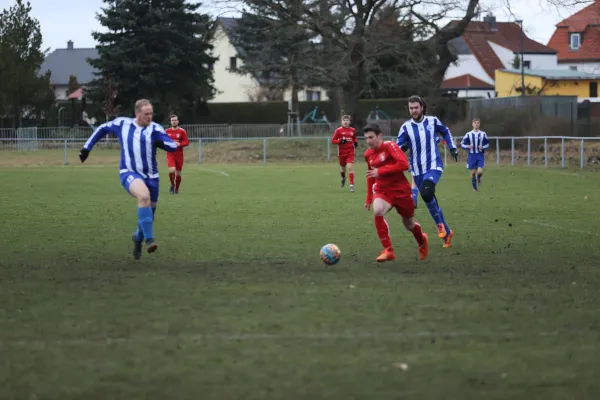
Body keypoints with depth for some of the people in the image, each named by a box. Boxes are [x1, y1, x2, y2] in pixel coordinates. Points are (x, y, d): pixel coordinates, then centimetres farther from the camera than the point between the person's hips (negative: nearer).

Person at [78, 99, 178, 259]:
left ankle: (138, 238, 45)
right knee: (144, 195, -34)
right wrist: (87, 147, 19)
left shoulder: (155, 129, 0)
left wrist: (161, 143, -29)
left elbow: (173, 146, -8)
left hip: (150, 176, 3)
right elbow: (102, 129, 20)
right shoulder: (122, 123, 2)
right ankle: (149, 239, -36)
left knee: (148, 214, 11)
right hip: (129, 173, -3)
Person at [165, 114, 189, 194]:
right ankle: (172, 185, 5)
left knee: (178, 173, 5)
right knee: (172, 170, -21)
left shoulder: (182, 131, 0)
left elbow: (187, 142, -2)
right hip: (170, 155, 0)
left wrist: (179, 144, -19)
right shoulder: (167, 131, 5)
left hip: (179, 155, 0)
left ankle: (176, 189, 25)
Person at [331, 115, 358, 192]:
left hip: (350, 152, 0)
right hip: (341, 152, 0)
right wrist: (340, 141, -20)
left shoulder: (353, 130, 4)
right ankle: (343, 178, 49)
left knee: (350, 167, -15)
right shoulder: (338, 130, -3)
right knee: (342, 168, 15)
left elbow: (355, 138, 21)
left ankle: (352, 185, -13)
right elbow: (333, 141, -3)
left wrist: (356, 142, -2)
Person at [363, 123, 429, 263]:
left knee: (409, 224, 13)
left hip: (400, 190, -3)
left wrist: (380, 171, -29)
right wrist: (369, 199, 16)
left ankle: (422, 241, 50)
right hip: (382, 191, 3)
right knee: (377, 211, -30)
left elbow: (404, 164, -28)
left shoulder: (390, 146, -15)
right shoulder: (368, 154, 3)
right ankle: (388, 251, -23)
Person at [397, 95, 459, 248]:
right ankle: (446, 232, 23)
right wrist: (402, 147, -27)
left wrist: (453, 148, 9)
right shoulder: (406, 127, -3)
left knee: (427, 193, -29)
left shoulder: (433, 121, -2)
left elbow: (445, 132, 17)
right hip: (418, 171, 3)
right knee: (429, 201, 7)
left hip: (434, 167, -3)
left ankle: (440, 224, -9)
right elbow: (398, 147, -5)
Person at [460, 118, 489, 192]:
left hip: (480, 155, 0)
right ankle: (475, 188, 20)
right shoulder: (468, 134, 0)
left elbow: (487, 143, 12)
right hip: (472, 155, 0)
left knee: (480, 171, -14)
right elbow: (462, 144, 2)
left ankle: (478, 178, 23)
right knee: (473, 172, 2)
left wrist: (483, 147, -9)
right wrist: (468, 146, -17)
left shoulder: (483, 134, 2)